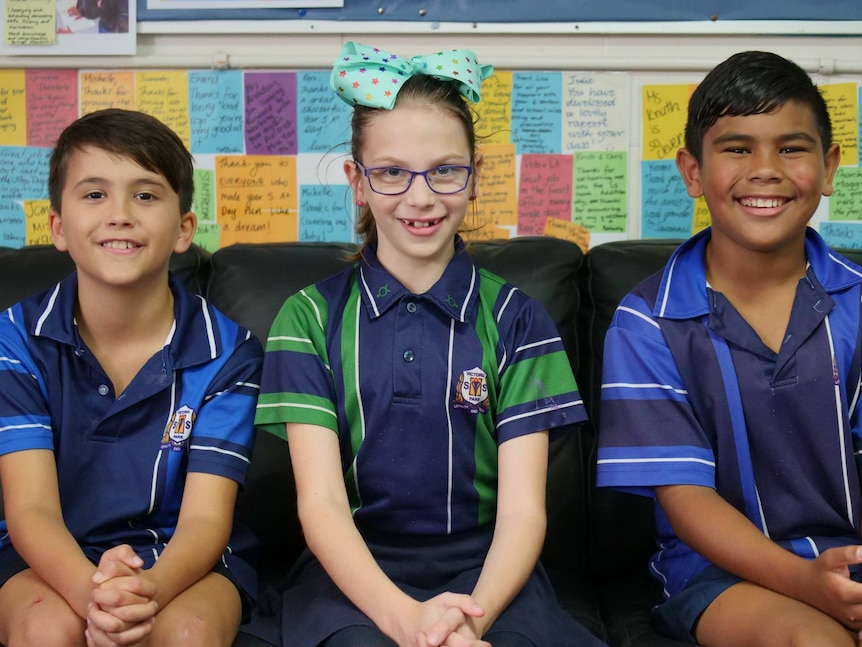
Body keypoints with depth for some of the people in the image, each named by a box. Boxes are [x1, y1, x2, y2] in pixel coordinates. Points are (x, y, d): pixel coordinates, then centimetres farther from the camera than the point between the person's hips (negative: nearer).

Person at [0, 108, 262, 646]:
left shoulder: (228, 350, -9)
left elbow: (205, 517, -13)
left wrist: (151, 589, -38)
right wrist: (91, 593, -37)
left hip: (180, 559, 0)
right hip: (52, 560, 0)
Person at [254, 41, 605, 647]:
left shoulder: (515, 319, 5)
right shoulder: (310, 316, 3)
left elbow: (522, 510, -3)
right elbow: (320, 504, -6)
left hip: (485, 570, 1)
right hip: (355, 572, -1)